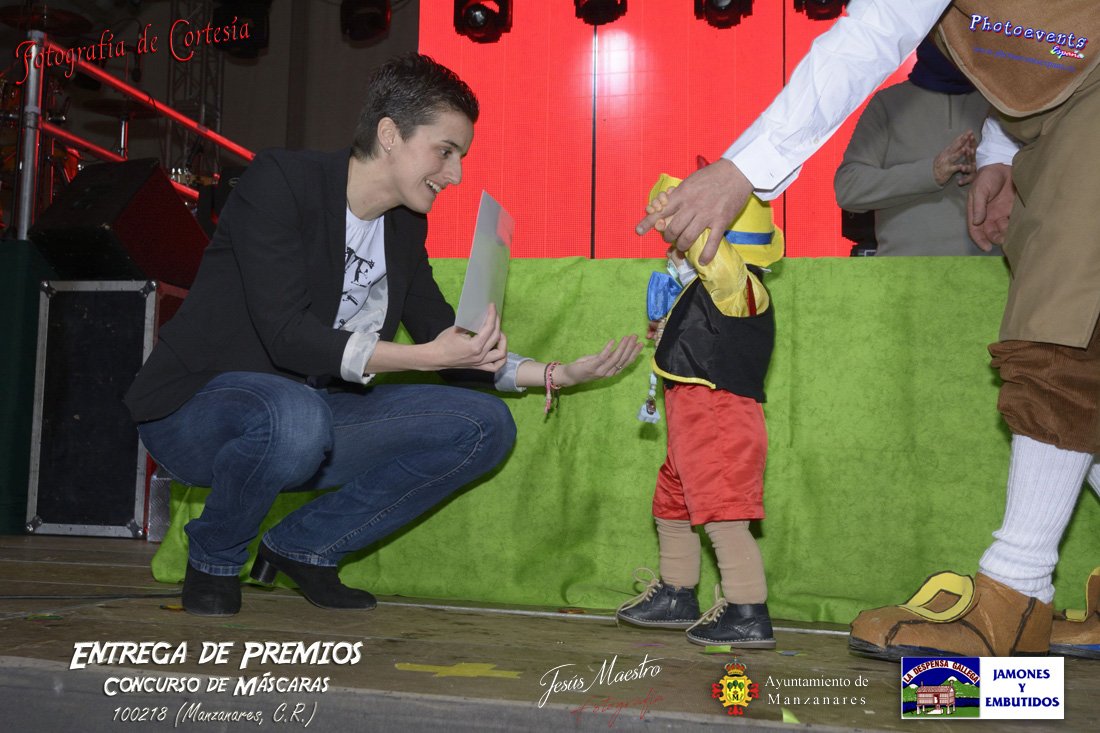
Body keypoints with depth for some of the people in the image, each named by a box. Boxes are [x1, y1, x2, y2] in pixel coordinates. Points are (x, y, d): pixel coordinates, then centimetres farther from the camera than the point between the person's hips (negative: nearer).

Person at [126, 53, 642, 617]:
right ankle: (214, 558, -8)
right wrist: (426, 356, -32)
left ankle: (304, 546, 1)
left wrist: (554, 374, -3)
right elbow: (287, 333, -26)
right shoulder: (279, 181, -15)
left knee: (484, 425, -7)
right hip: (195, 410, -6)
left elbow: (450, 347, 10)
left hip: (308, 413, 7)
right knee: (296, 416, -41)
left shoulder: (405, 230, 6)